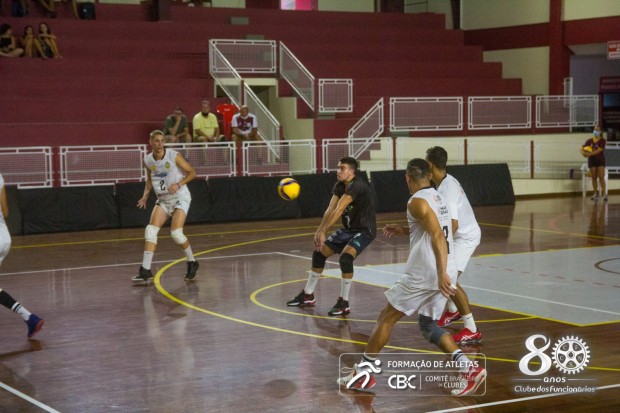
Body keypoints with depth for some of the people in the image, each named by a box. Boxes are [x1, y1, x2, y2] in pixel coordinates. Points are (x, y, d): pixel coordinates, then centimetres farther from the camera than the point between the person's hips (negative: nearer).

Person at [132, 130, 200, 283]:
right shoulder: (147, 160, 0)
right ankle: (145, 271, -11)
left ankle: (192, 262, 8)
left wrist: (179, 184, -20)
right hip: (163, 200, 5)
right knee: (151, 230, -12)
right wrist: (145, 195, 2)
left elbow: (192, 172, -6)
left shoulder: (174, 156, -13)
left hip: (180, 198, -5)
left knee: (176, 233, -17)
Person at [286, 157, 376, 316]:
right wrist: (320, 231, -23)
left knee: (346, 257, -31)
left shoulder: (357, 186, -25)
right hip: (348, 229, 9)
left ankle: (344, 303, -18)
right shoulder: (339, 186, 1)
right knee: (319, 253, 8)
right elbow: (330, 210, -9)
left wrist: (322, 231, -36)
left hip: (364, 230, -9)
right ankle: (308, 295, 25)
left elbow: (339, 210, -33)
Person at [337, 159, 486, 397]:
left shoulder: (417, 201, -10)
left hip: (424, 274, -8)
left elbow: (438, 236, -23)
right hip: (446, 273, 8)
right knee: (428, 325, 17)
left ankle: (363, 372, 13)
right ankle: (468, 368, 1)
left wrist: (441, 274, -29)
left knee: (387, 317, 6)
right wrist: (404, 230, 29)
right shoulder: (437, 197, 17)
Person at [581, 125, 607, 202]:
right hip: (592, 161, 3)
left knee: (601, 177, -10)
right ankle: (596, 194, 13)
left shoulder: (602, 140, -5)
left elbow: (599, 150, -17)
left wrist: (589, 154, -26)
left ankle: (604, 194, -11)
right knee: (594, 178, 6)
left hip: (600, 161, -3)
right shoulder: (589, 141, 6)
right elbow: (583, 149, 3)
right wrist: (584, 153, -21)